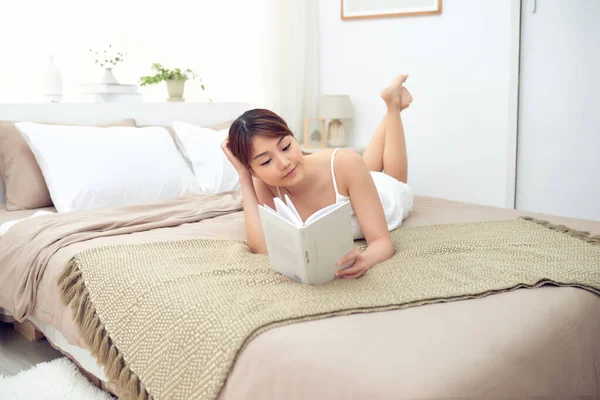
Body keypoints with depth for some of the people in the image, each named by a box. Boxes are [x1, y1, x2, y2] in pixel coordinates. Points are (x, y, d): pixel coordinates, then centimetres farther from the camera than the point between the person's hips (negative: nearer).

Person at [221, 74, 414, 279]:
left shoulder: (345, 164, -47)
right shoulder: (262, 185, -38)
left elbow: (383, 242, -44)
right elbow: (262, 249, -48)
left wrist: (365, 259, -68)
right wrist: (243, 176, -49)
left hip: (389, 195, -2)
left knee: (391, 178, 36)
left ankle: (393, 101, 47)